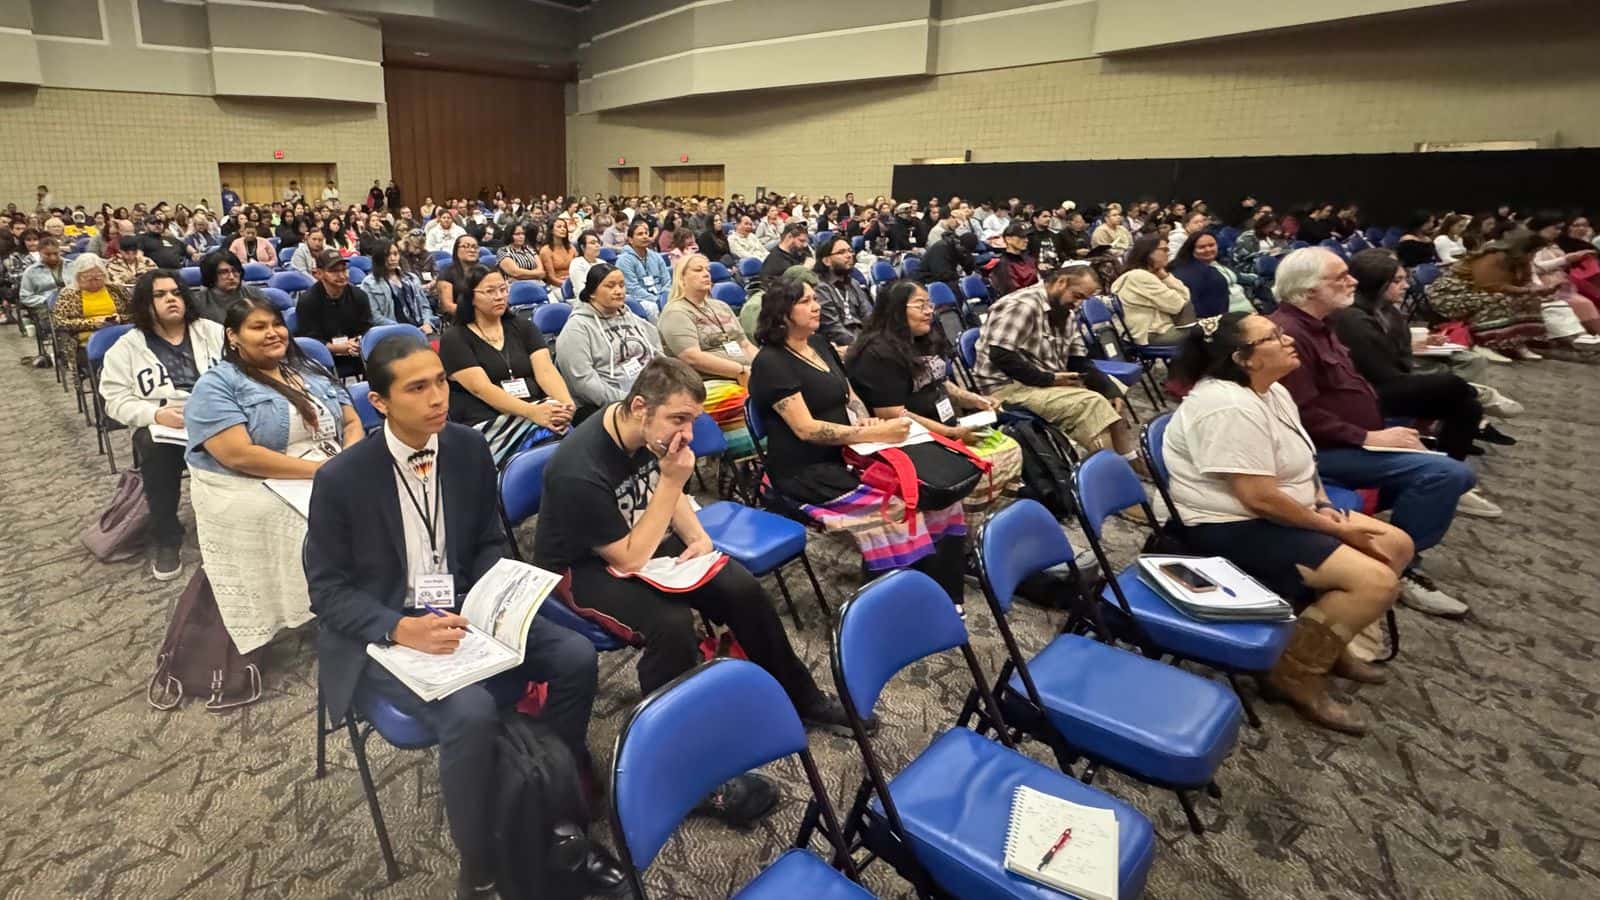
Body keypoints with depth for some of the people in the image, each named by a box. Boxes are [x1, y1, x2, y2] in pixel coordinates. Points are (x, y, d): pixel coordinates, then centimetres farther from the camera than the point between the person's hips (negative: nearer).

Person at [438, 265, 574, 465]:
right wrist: (532, 412, -26)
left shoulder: (522, 327, 17)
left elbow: (545, 370, 3)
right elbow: (481, 388, -10)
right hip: (487, 423, -4)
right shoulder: (455, 339, 4)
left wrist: (566, 403, -20)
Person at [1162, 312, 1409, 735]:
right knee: (1376, 582, -18)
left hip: (1277, 515, 11)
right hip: (1234, 528, -11)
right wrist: (1336, 530, -14)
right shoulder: (1230, 407, -25)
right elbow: (1259, 497, -27)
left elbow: (1299, 463, 19)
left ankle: (1329, 643, 20)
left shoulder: (1272, 391, 8)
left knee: (1396, 546, 11)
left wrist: (1324, 506, 0)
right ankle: (1297, 672, -4)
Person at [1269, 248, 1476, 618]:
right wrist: (1370, 437, -19)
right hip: (1325, 450, -11)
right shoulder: (1288, 334, -21)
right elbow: (1306, 416, -26)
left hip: (1354, 441, 11)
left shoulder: (1316, 325, 13)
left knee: (1457, 473, 11)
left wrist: (1381, 431, 5)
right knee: (1447, 473, -20)